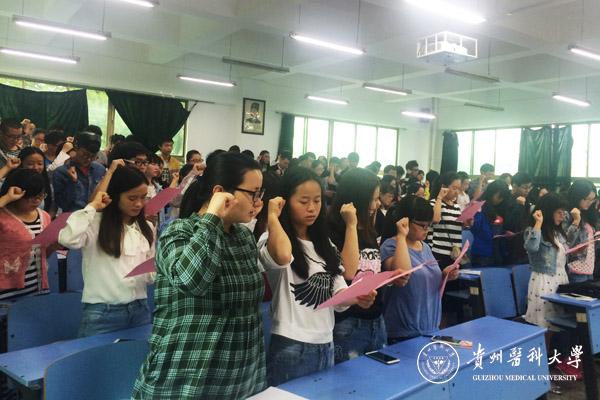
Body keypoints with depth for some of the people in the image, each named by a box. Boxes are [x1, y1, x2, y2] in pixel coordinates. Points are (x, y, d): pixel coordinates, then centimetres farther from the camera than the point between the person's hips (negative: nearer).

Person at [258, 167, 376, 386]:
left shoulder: (324, 244, 12)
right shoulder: (273, 239, -10)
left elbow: (339, 293, 8)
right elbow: (282, 257, -35)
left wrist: (358, 298, -14)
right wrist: (273, 217, -19)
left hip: (326, 346, 7)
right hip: (291, 348, -6)